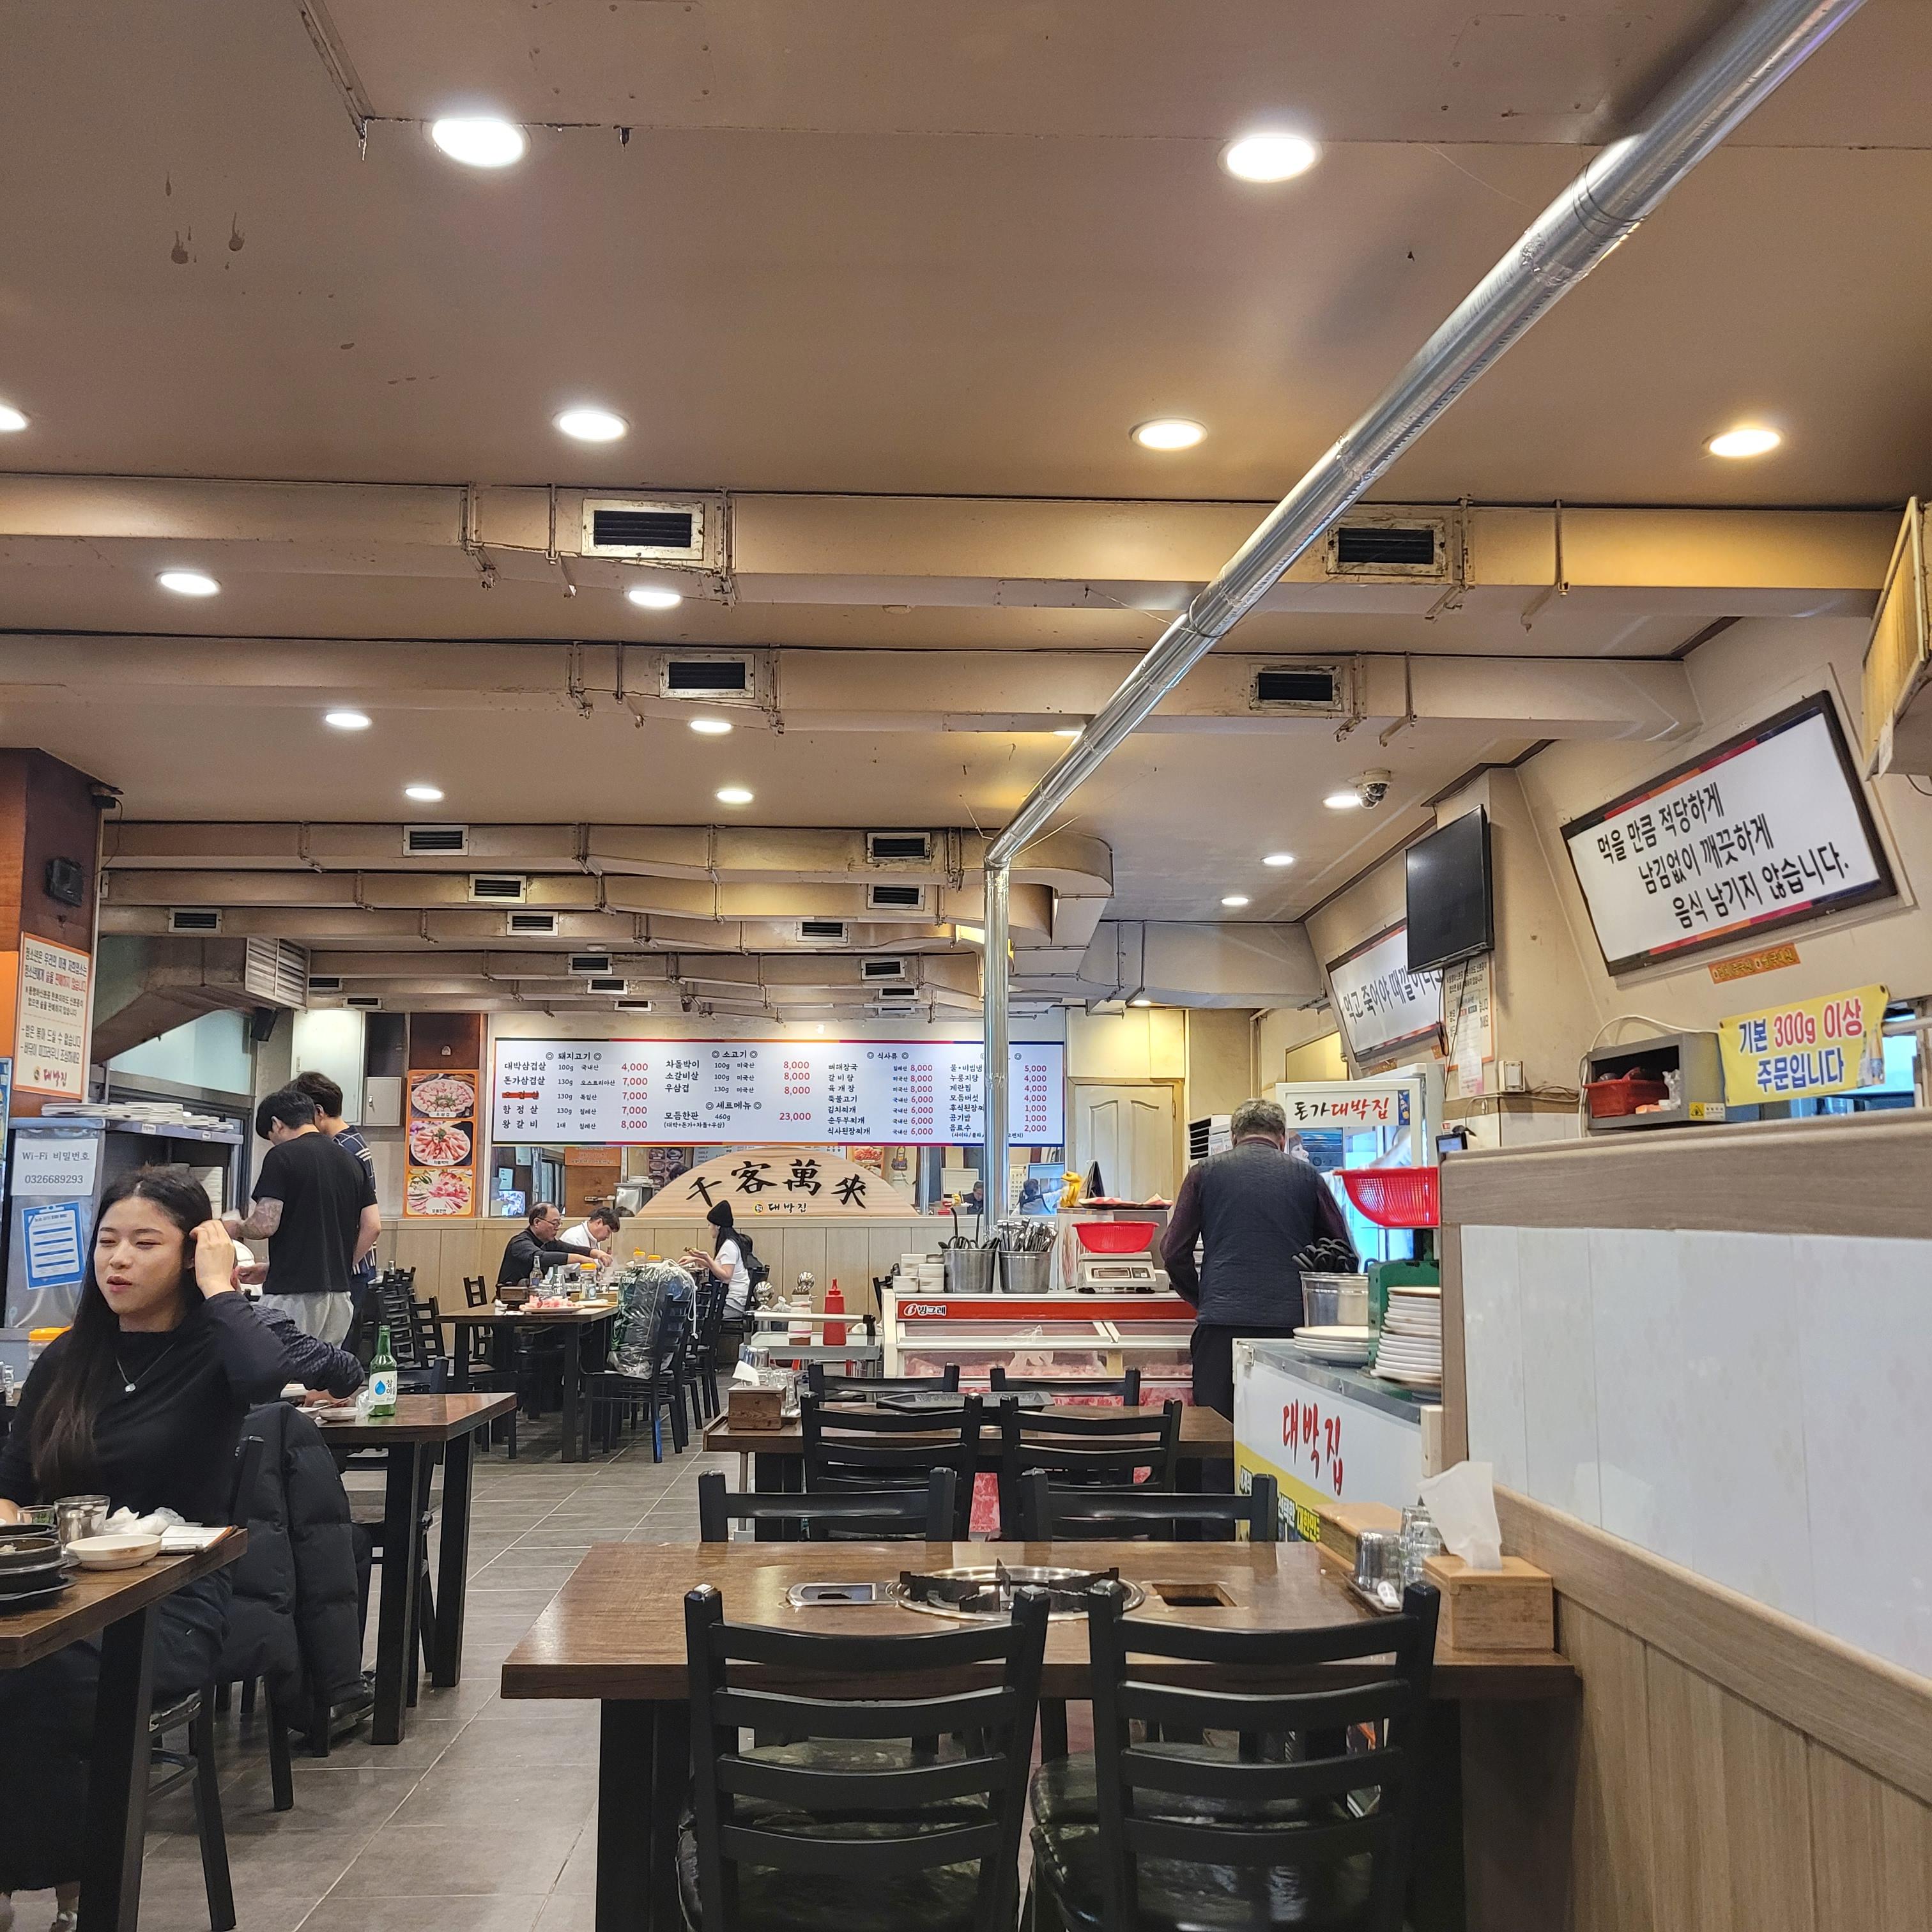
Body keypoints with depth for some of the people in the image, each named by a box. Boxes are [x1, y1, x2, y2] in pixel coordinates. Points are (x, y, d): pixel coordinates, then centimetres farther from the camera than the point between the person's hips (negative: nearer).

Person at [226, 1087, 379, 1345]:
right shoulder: (352, 1162, 12)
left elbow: (265, 1224, -13)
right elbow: (372, 1226, 8)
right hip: (339, 1291, 7)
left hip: (292, 1292, -7)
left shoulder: (282, 1156, -7)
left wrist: (237, 1227, 7)